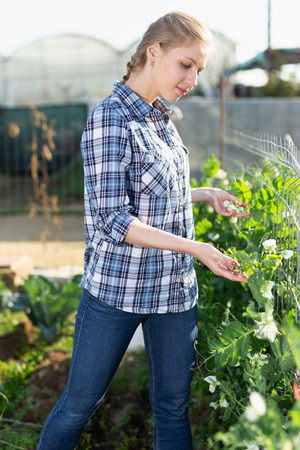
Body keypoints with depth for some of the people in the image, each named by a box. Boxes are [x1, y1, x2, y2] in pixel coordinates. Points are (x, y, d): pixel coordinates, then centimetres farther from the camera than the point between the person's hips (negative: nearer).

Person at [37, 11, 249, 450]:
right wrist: (192, 246, -26)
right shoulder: (109, 119, -15)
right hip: (116, 287, -7)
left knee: (174, 408, 14)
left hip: (175, 287, 7)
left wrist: (206, 194, 9)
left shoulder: (161, 118, 8)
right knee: (80, 402, 10)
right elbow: (113, 219, -20)